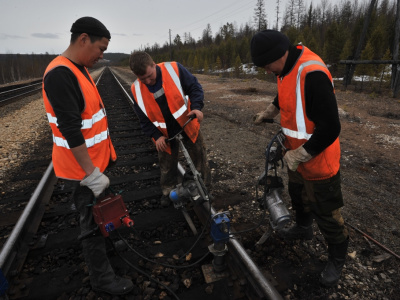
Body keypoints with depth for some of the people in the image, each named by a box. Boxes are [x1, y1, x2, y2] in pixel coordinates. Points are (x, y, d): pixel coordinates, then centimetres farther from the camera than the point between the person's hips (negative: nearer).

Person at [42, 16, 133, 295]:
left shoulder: (79, 69, 9)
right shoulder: (60, 74, -22)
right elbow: (70, 131, -27)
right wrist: (92, 174, -24)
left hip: (95, 159, 9)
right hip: (83, 167, -9)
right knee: (93, 221, 5)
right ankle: (102, 278, 23)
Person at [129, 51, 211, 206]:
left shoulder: (174, 69, -19)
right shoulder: (136, 90, -10)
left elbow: (194, 87, -11)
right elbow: (144, 118, -2)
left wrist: (196, 107, -27)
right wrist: (156, 136, -11)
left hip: (187, 124, -1)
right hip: (165, 133, 2)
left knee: (199, 157, 12)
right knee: (167, 164, 16)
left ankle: (204, 186, 36)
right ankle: (168, 191, 39)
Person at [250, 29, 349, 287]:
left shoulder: (312, 74, -31)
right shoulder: (287, 69, -1)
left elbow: (330, 128, -31)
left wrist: (299, 155, -23)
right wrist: (265, 114, 15)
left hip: (318, 163, -9)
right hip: (296, 156, 9)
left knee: (326, 214, 9)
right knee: (298, 195, 28)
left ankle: (338, 258, 35)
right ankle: (303, 227, 55)